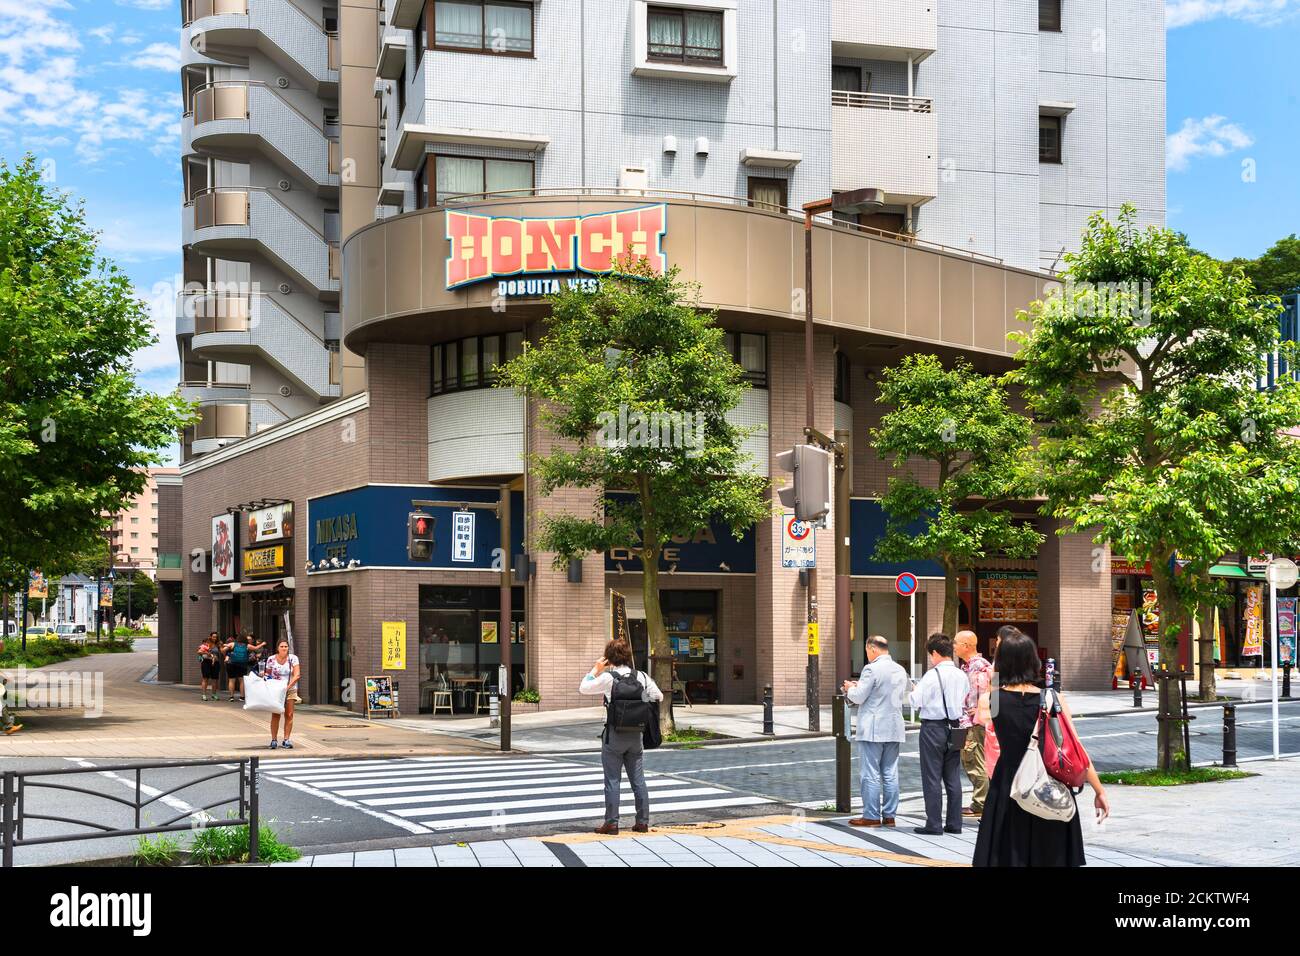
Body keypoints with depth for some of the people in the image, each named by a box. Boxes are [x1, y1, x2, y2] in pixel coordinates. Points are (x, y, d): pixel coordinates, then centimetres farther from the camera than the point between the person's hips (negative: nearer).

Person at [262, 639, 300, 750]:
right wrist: (264, 675, -13)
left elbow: (297, 675, -12)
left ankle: (286, 740, 2)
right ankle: (273, 740, 1)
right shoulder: (271, 659, -3)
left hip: (290, 690, 0)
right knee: (275, 715, -3)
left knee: (289, 715, -3)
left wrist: (289, 686, -22)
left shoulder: (293, 658, -6)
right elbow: (267, 673, 10)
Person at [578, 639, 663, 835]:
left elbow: (583, 688, -1)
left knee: (612, 780, 2)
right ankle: (643, 821, 13)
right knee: (638, 779, 10)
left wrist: (595, 669, 8)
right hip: (636, 735, 4)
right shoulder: (641, 676, 1)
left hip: (614, 735, -4)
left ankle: (611, 823, 2)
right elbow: (658, 697, 8)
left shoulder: (608, 677, -11)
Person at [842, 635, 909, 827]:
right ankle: (889, 815, 13)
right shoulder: (900, 670, 10)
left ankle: (871, 816, 1)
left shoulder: (871, 669, -14)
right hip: (894, 729, 7)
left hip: (873, 729, -7)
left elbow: (859, 697, -14)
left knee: (870, 774, -1)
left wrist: (850, 688, 9)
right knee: (890, 774, 9)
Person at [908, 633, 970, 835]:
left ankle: (934, 824, 1)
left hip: (933, 727, -6)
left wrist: (914, 690, 5)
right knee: (953, 777, 11)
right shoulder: (961, 676, 4)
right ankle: (954, 823, 13)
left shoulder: (932, 675, -15)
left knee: (932, 777, 0)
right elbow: (966, 702, 13)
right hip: (954, 727, 6)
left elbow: (916, 701, -15)